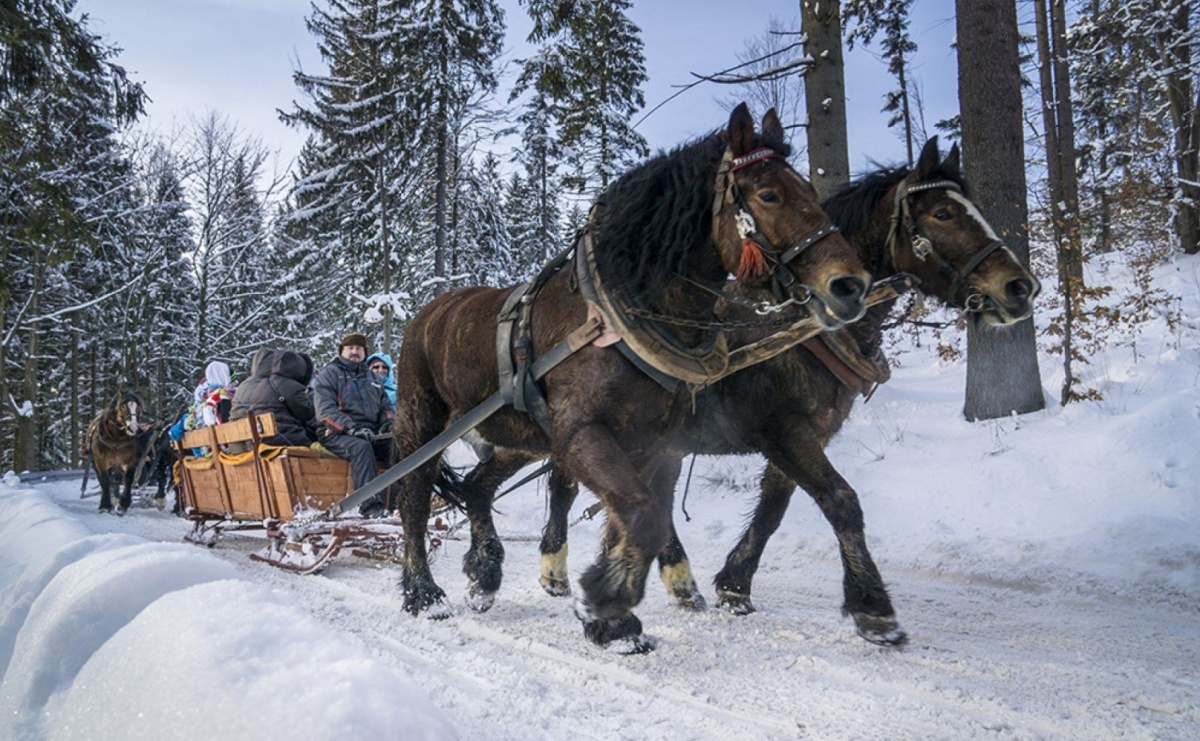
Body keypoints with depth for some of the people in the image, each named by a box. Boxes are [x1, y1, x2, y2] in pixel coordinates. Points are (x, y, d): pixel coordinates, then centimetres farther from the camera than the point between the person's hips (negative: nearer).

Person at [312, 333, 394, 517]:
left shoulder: (373, 378, 25)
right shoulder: (329, 374, 6)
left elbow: (387, 406, 25)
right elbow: (325, 410, -7)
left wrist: (388, 422, 0)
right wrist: (351, 427, -21)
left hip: (372, 434, 5)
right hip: (337, 434, -5)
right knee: (361, 447, -37)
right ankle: (370, 505, -43)